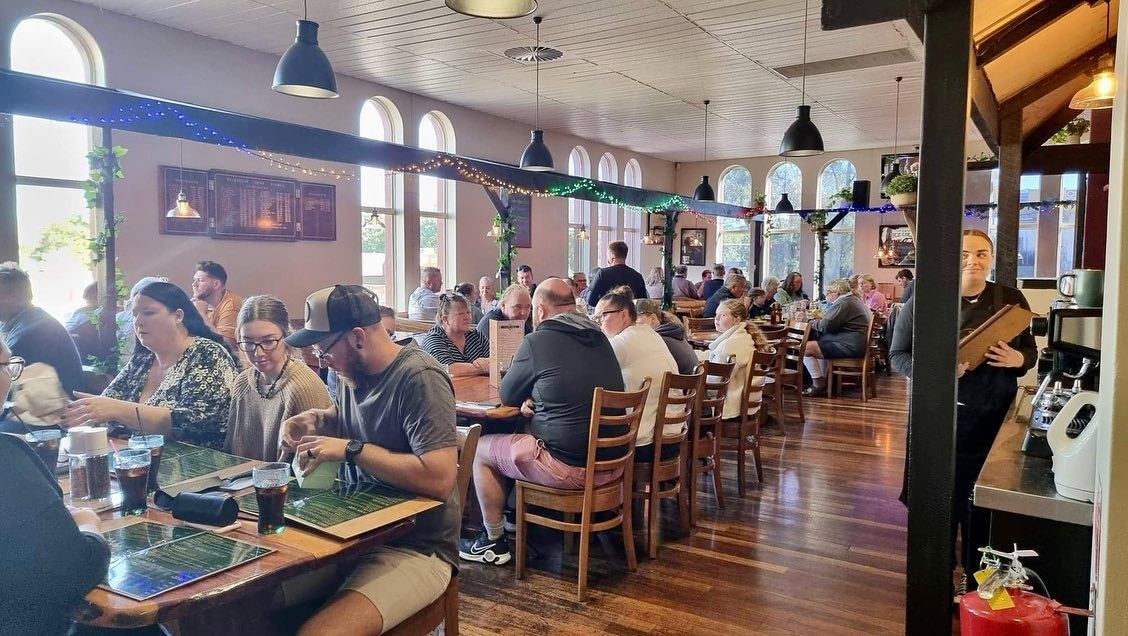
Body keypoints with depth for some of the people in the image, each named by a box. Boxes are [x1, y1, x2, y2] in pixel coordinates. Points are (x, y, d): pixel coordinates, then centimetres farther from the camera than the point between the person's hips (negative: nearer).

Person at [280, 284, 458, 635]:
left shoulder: (419, 378, -20)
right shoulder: (353, 370, 5)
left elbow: (439, 479, -30)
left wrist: (350, 449, -22)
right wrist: (315, 418, 6)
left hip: (416, 549, -8)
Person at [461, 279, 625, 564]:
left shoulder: (537, 341, -12)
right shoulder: (600, 338, 8)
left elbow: (507, 396, 1)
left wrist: (528, 398, 20)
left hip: (570, 467, -8)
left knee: (482, 449, 14)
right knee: (525, 435, 31)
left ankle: (493, 542, 22)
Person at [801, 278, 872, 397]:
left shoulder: (844, 303, -16)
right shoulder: (853, 300, 19)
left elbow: (826, 326, -22)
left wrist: (813, 323, -3)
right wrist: (819, 320, 9)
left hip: (850, 347, -12)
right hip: (857, 344, 12)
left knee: (806, 348, -13)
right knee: (821, 342, 30)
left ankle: (818, 386, -3)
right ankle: (823, 382, 26)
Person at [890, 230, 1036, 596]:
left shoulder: (1011, 300, 5)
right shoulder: (923, 302, -3)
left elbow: (1031, 352, 13)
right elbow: (898, 356, -1)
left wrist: (1017, 359, -12)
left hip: (994, 419, 2)